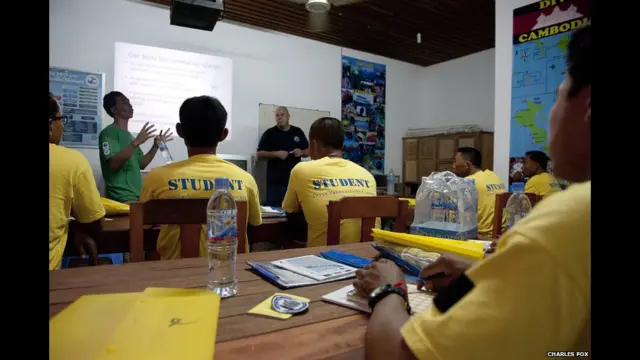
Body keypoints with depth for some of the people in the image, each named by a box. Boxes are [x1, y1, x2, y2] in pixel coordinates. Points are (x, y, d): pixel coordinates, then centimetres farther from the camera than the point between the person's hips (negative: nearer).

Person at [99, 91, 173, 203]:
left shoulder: (128, 135, 19)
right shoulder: (108, 132, -7)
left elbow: (141, 164, 19)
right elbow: (114, 163, -21)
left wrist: (156, 146, 10)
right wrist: (136, 142, -27)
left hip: (137, 194, 9)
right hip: (121, 196, -9)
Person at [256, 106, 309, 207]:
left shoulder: (298, 132, 9)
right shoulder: (270, 133, 1)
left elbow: (308, 151, 14)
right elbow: (259, 153, -2)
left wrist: (301, 152, -8)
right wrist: (276, 154, -17)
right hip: (276, 180, -3)